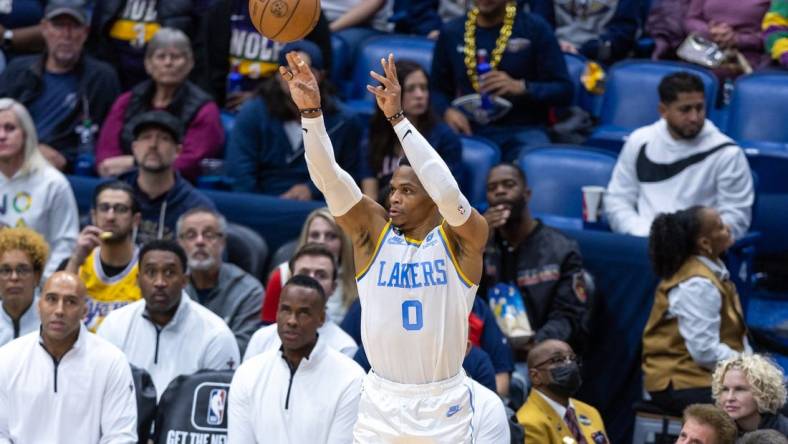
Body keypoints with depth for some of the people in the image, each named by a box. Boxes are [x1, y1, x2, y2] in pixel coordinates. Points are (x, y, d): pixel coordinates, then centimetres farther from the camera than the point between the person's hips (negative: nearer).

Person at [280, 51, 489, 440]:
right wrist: (311, 111, -29)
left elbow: (446, 190, -27)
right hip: (381, 404, 2)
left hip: (443, 408, -2)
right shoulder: (373, 232, -1)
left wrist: (397, 116, -32)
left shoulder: (462, 239, -7)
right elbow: (329, 179, -14)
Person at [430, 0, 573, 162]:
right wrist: (447, 111, -5)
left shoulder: (536, 28, 3)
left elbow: (564, 90, 0)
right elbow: (436, 89, 18)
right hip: (470, 129, 2)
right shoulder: (451, 32, 12)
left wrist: (521, 87, -17)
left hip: (523, 130, -2)